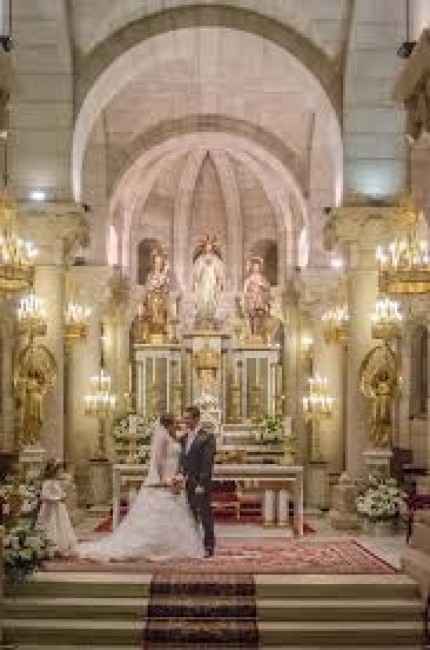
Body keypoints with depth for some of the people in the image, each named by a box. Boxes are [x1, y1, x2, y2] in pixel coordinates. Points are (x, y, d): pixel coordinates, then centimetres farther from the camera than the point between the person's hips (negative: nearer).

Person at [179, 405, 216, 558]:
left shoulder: (207, 437, -9)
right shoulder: (184, 438, 13)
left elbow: (207, 462, -14)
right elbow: (183, 459, 15)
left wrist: (201, 484, -18)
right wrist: (181, 473, -2)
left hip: (201, 483, -7)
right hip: (188, 482, 7)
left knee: (205, 514, -1)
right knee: (192, 514, 11)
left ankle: (209, 546, 7)